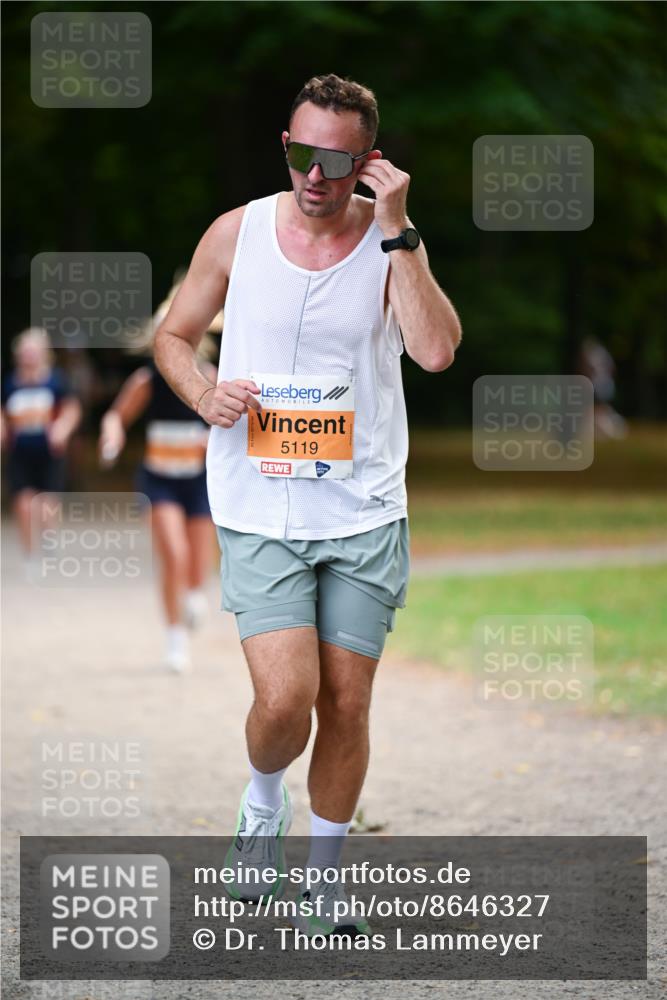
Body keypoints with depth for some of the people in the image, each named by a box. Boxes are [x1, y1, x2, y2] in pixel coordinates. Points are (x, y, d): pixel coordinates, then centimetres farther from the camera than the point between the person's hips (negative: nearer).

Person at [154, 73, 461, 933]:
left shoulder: (390, 242, -1)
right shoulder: (237, 233, 0)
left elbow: (437, 350, -17)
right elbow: (174, 335, 12)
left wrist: (396, 231, -19)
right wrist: (204, 395, -9)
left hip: (366, 514, 1)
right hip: (259, 513, -1)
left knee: (347, 706, 5)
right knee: (286, 698, -15)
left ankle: (321, 883, 23)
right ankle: (262, 801, 19)